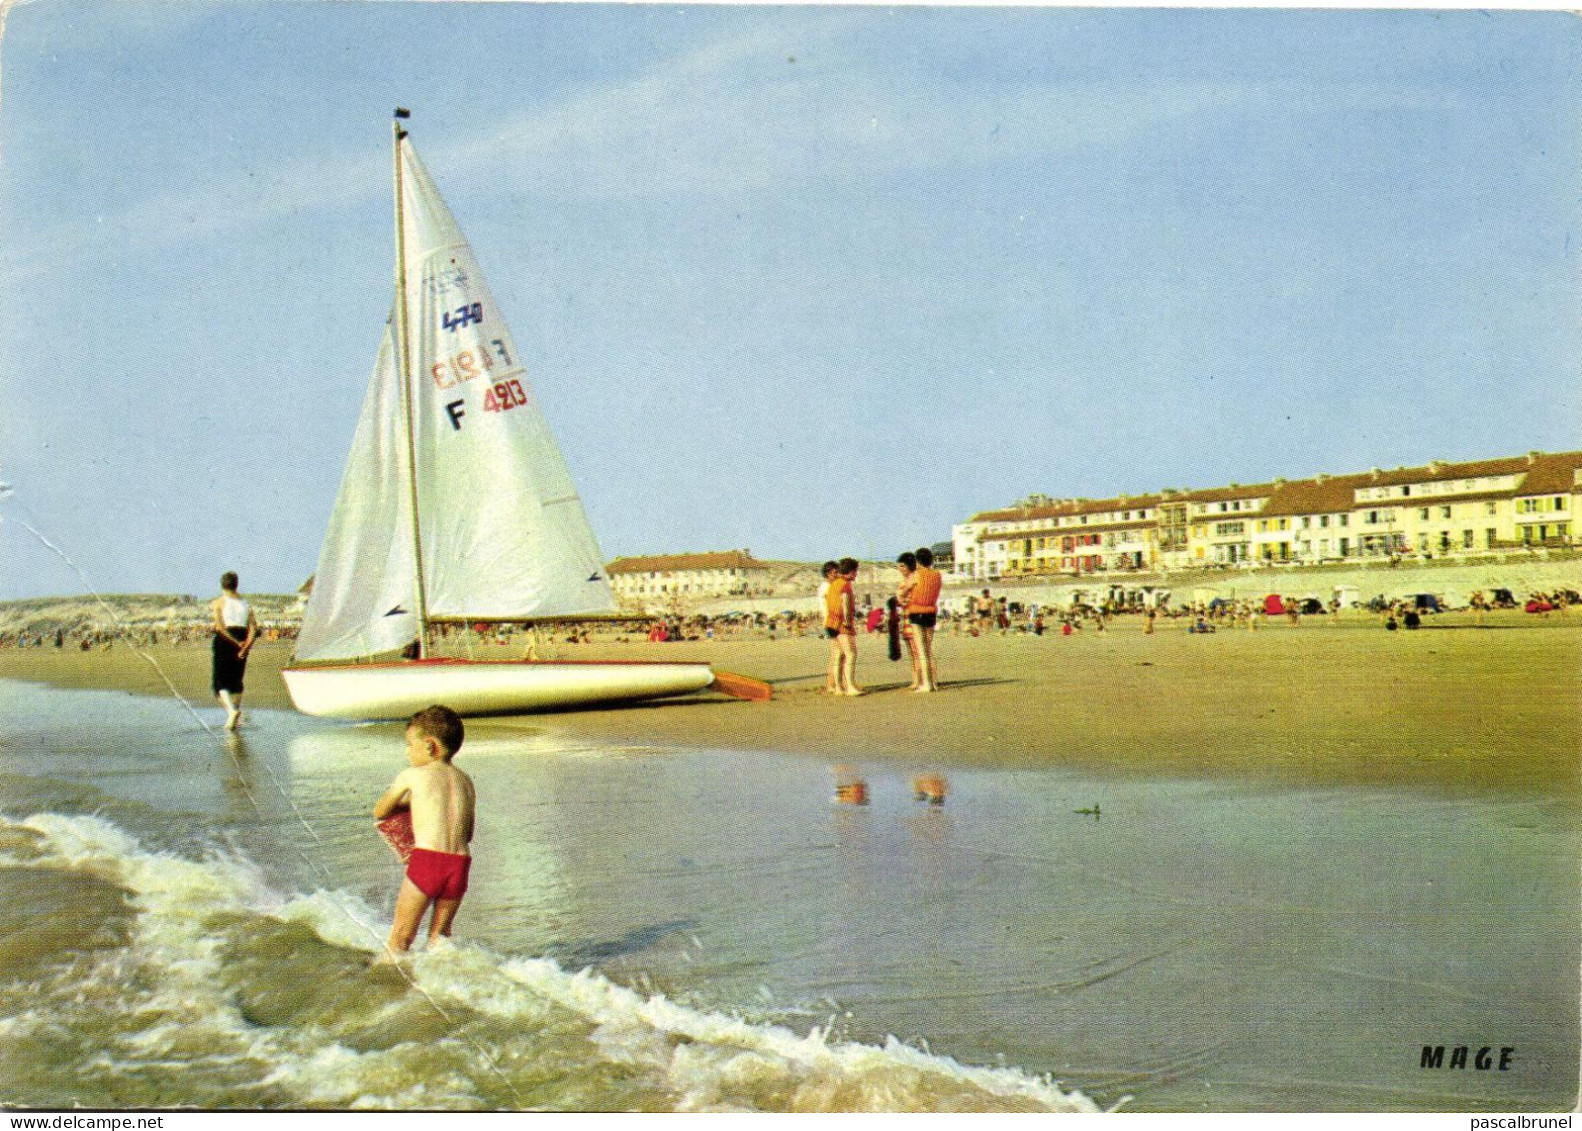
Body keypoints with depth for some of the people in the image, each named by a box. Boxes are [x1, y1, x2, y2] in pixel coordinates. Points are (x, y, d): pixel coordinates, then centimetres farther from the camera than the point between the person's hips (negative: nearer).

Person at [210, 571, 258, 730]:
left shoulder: (218, 602, -3)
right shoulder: (245, 603, 9)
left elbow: (219, 627, -15)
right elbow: (254, 627, -3)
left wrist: (237, 643, -13)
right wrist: (246, 645, -11)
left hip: (224, 641, -4)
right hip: (242, 645, 4)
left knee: (220, 681, 0)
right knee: (236, 680, 17)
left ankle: (231, 710, -25)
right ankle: (237, 718, 18)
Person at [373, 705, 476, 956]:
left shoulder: (411, 776, 5)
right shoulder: (465, 781, 16)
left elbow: (379, 812, 17)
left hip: (427, 860, -4)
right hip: (460, 862, 4)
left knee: (400, 937, 5)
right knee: (440, 933, 18)